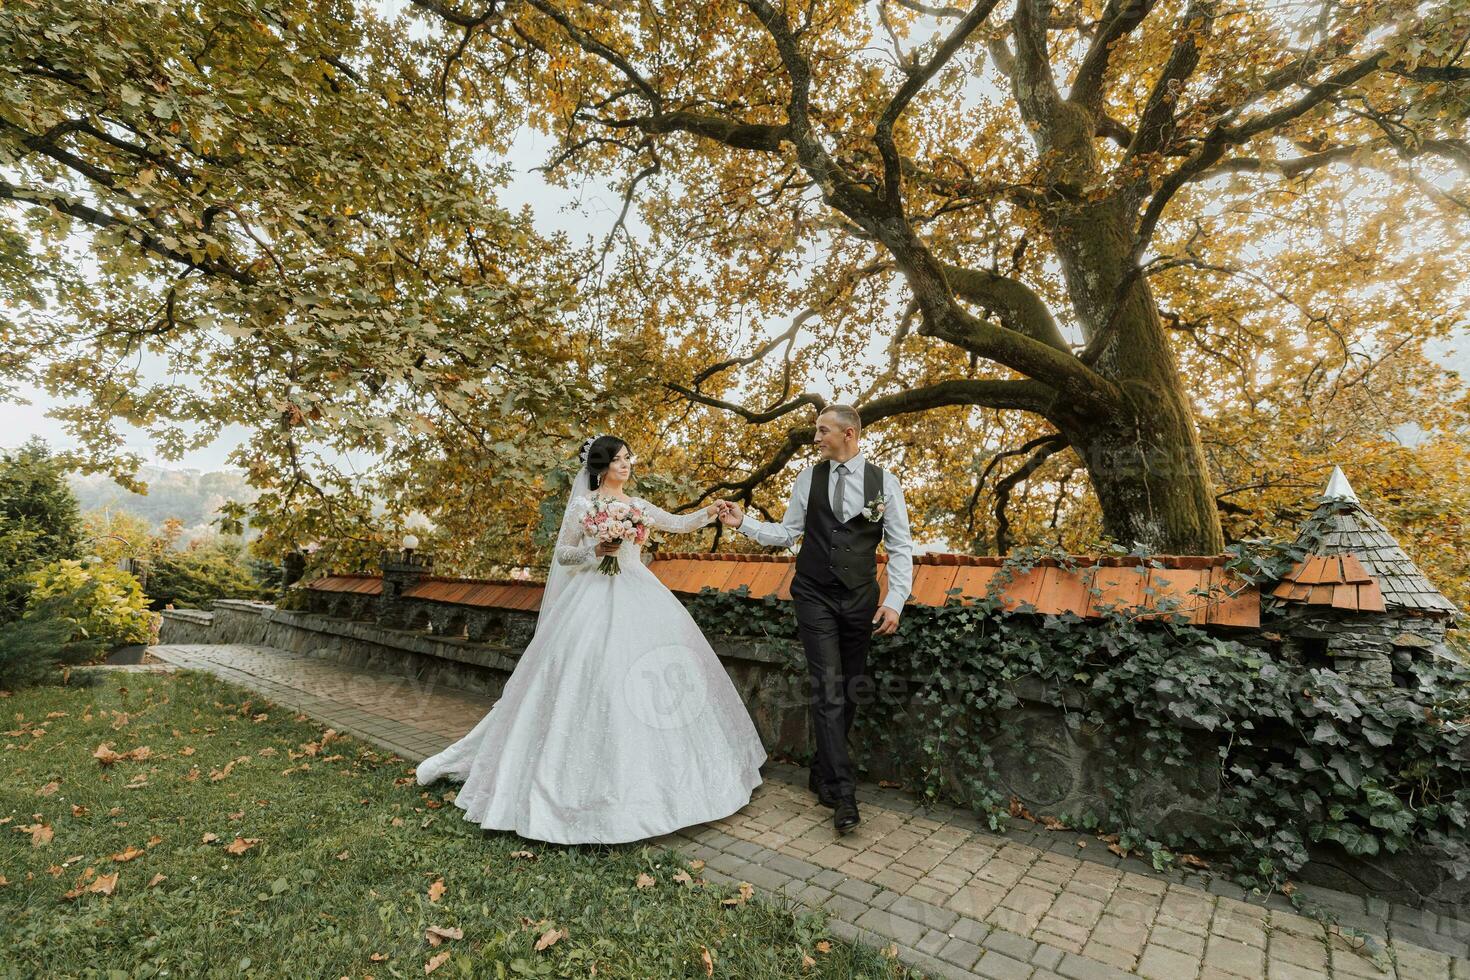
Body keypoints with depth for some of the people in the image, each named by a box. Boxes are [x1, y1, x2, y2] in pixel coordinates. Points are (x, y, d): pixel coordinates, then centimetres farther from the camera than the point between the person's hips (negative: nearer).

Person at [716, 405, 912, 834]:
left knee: (849, 692, 11)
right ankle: (844, 793, 4)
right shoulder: (809, 478, 1)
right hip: (815, 597, -1)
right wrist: (744, 522, -6)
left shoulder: (883, 482, -2)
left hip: (860, 599, 1)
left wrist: (894, 601, -8)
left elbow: (900, 546, -1)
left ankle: (823, 774, 31)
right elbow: (786, 533, 6)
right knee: (828, 690, -6)